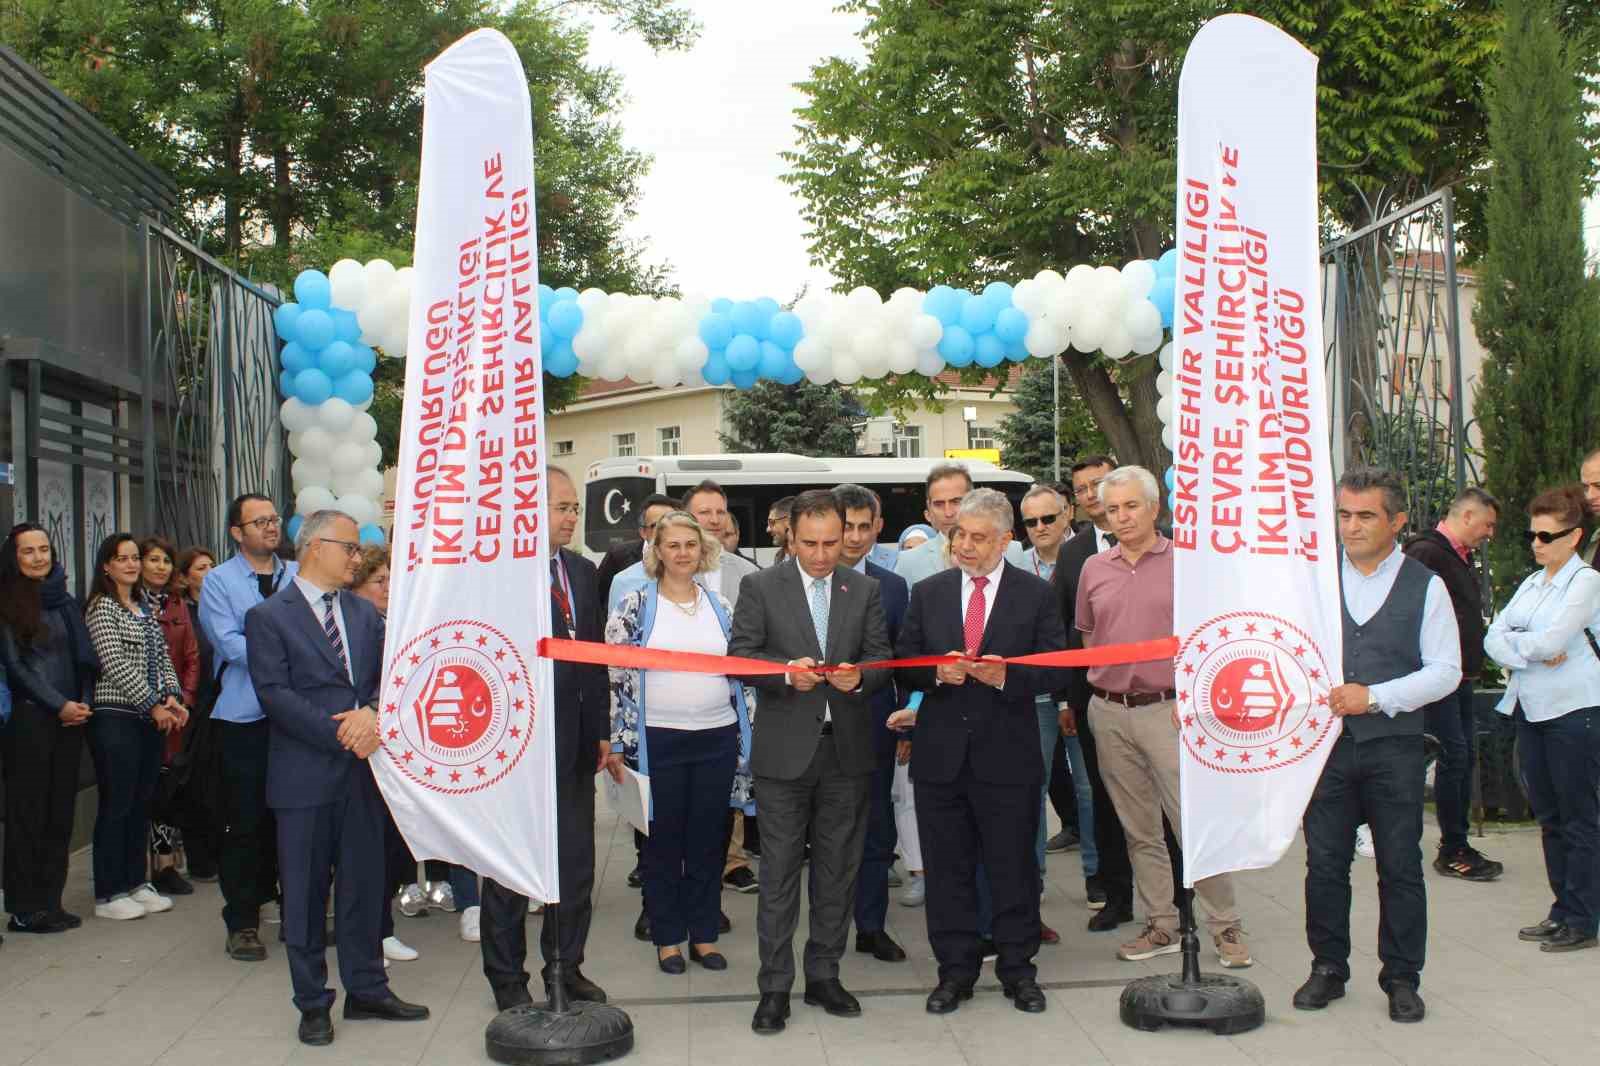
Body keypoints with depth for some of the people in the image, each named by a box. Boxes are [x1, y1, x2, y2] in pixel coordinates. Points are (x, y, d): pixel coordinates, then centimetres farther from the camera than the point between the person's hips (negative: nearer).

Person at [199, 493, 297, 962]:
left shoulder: (298, 576, 9)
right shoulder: (219, 581, 0)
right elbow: (230, 643, -10)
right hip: (244, 717, -3)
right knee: (245, 822, 2)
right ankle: (242, 922, 13)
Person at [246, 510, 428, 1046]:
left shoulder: (365, 613, 13)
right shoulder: (269, 616, -4)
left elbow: (388, 674, 6)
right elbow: (274, 693, -13)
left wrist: (370, 712, -15)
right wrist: (340, 734, -17)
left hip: (361, 770, 5)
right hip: (305, 776, -5)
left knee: (364, 883, 11)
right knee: (305, 893, 5)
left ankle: (366, 990, 24)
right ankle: (313, 1003, 16)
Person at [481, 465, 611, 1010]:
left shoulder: (583, 571, 11)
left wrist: (601, 731, 12)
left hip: (574, 742, 7)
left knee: (576, 864, 14)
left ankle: (566, 968, 28)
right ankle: (508, 979, 20)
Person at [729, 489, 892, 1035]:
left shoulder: (865, 590, 8)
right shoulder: (760, 587, 0)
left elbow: (881, 659, 4)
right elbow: (740, 654, -5)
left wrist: (859, 677, -18)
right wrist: (787, 672, -21)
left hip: (848, 750, 3)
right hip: (785, 750, -3)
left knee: (838, 870, 11)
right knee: (779, 872, 1)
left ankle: (824, 974, 24)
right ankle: (775, 987, 9)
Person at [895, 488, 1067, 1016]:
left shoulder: (1036, 595, 2)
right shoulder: (928, 593, 8)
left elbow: (1054, 670, -2)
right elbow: (904, 664, 7)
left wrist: (1007, 675, -19)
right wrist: (937, 673, -14)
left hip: (1007, 756, -2)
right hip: (941, 754, 2)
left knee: (1013, 868, 7)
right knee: (948, 871, 9)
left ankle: (1018, 969, 22)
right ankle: (956, 970, 21)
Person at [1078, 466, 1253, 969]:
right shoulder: (1094, 570, 9)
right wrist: (1099, 689, 10)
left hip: (1168, 710, -4)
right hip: (1109, 714, 4)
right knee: (1139, 829, 11)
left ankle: (1225, 926, 7)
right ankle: (1161, 926, 21)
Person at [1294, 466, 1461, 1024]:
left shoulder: (1425, 586, 1)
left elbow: (1446, 670, -3)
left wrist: (1374, 696, -13)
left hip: (1394, 744, -1)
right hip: (1325, 741, 1)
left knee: (1400, 867, 5)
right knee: (1324, 863, 6)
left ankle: (1401, 978, 19)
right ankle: (1328, 968, 21)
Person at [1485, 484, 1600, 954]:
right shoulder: (1532, 583, 14)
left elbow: (1549, 641, -19)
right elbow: (1493, 638, 4)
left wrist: (1514, 642, -2)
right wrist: (1531, 655, -13)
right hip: (1530, 708, 7)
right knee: (1548, 816, 12)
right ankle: (1562, 910, 22)